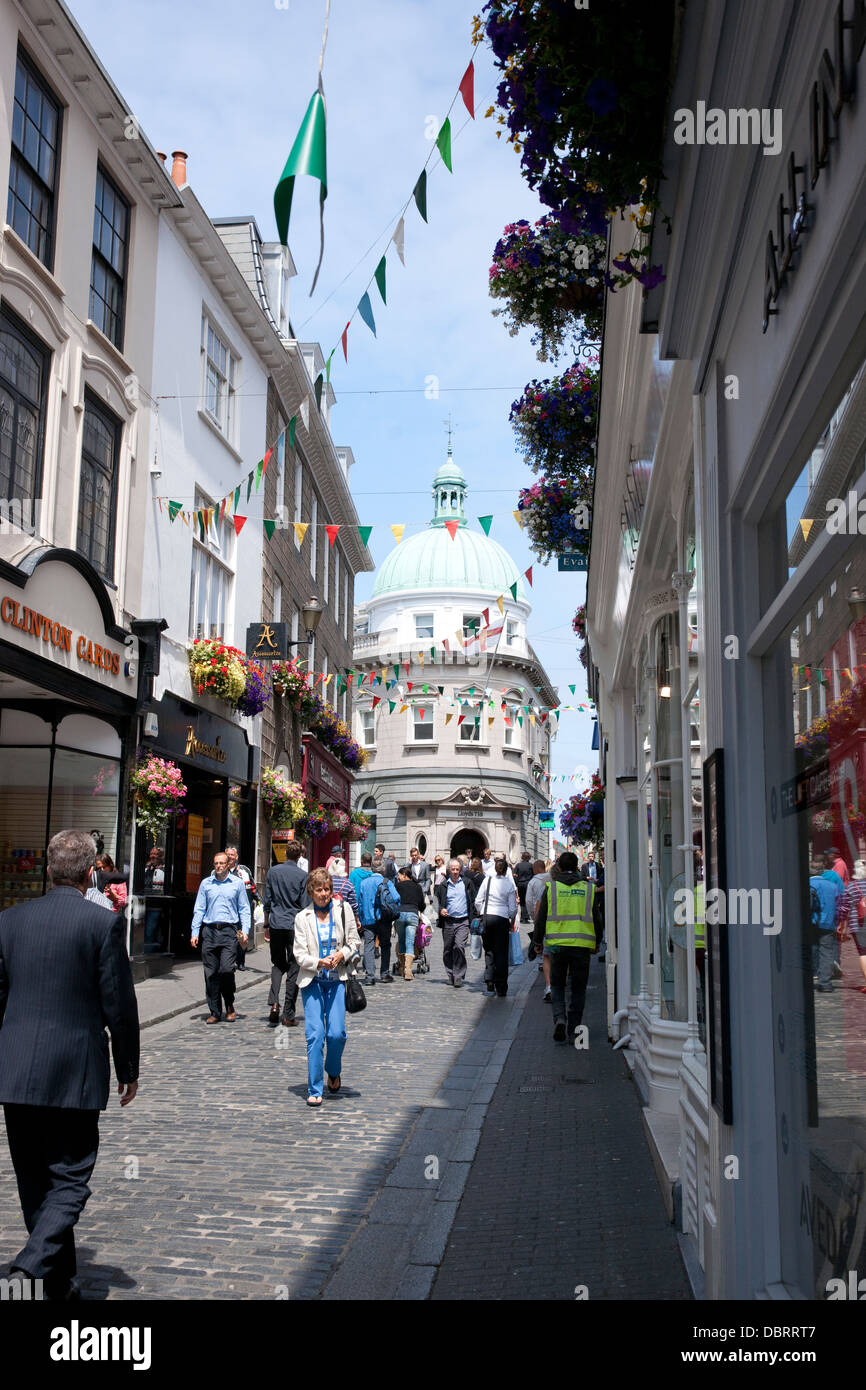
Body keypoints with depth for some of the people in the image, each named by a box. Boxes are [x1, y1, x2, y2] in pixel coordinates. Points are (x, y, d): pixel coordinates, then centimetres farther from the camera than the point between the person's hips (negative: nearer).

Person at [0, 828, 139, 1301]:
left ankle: (59, 1283, 27)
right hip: (75, 1074, -4)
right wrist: (128, 1070, 5)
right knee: (68, 1181, 5)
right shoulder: (104, 923, -9)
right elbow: (119, 1005, -7)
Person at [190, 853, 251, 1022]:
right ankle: (215, 1012, 10)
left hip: (229, 931, -2)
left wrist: (245, 930, -2)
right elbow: (199, 909, 12)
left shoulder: (237, 883, 7)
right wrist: (194, 932, 4)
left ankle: (230, 1005, 9)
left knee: (226, 969, -13)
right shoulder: (206, 883, 11)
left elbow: (244, 909, 9)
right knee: (211, 973, 1)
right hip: (210, 931, 2)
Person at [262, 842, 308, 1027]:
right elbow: (304, 905, -4)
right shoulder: (302, 875, -5)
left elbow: (267, 901, 6)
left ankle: (274, 1003, -5)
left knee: (277, 965, 16)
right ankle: (288, 1015, 5)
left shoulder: (273, 871, 3)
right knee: (293, 970, 5)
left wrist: (267, 925, 15)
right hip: (295, 927, -2)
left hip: (276, 925, 2)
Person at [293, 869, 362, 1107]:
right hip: (312, 981, -1)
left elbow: (354, 942, 9)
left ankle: (333, 1072, 25)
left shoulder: (343, 910, 4)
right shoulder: (302, 917, 1)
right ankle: (315, 1090, 2)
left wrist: (341, 955, -11)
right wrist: (319, 962, -18)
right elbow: (300, 954, -1)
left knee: (337, 1033, -6)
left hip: (337, 980, 1)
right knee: (315, 1035, -7)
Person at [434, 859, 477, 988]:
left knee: (459, 947, -17)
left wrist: (473, 918, 1)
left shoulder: (467, 883, 5)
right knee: (447, 950, 7)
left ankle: (459, 976, -11)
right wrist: (440, 909, -6)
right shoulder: (443, 885, 8)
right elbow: (437, 901, 15)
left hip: (463, 922, -2)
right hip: (448, 922, 2)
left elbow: (473, 901, 8)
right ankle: (451, 975, 23)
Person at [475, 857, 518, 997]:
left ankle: (489, 981, 0)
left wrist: (480, 915, 17)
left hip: (486, 916, 1)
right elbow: (513, 908, -1)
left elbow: (478, 902, 3)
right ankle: (501, 988, 4)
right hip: (501, 918, -1)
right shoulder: (509, 884, -2)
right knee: (501, 953, 4)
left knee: (489, 950, 13)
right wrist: (512, 923, 12)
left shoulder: (487, 880, 1)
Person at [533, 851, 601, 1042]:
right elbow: (597, 918, 10)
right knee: (578, 987, 12)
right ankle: (573, 1028, 12)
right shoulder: (589, 888, 5)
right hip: (582, 945, 1)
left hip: (557, 944, 0)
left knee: (557, 985, 13)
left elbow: (541, 917, 4)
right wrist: (596, 943, 22)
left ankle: (559, 1018, -10)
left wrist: (538, 942, 15)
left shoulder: (551, 887, 2)